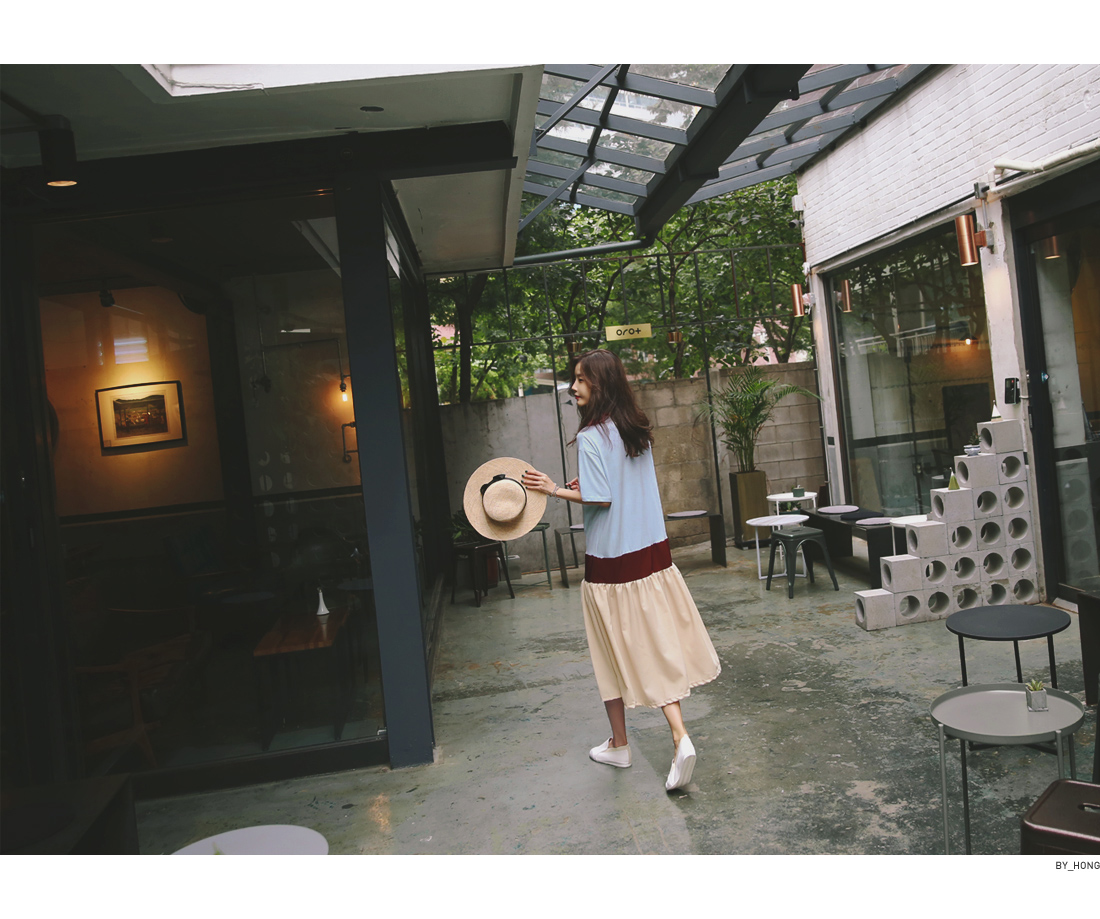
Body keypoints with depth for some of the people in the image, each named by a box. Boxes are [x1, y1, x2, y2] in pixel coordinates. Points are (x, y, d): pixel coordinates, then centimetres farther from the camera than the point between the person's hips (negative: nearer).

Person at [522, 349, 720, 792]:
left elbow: (600, 498, -19)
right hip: (652, 552, 6)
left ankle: (619, 744, 25)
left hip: (610, 558, -6)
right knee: (659, 646, 10)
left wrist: (555, 490, -11)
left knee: (615, 653, 10)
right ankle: (679, 737, -1)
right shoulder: (637, 430, 7)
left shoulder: (590, 437, -16)